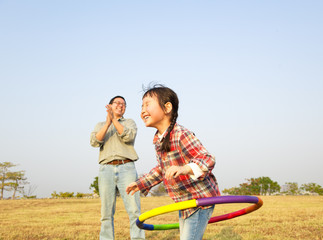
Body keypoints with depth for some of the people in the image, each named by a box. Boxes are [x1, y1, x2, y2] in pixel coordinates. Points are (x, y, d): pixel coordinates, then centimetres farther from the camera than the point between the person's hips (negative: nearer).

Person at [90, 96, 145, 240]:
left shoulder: (130, 122, 20)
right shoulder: (100, 125, 23)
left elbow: (128, 136, -3)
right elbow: (94, 142, 2)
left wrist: (114, 120, -8)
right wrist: (108, 123, -8)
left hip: (127, 168, -1)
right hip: (106, 169, 1)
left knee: (134, 210, -11)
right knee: (107, 213, -1)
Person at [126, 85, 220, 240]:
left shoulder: (182, 135, -24)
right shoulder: (158, 140, 4)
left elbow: (208, 160, -31)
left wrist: (185, 169, -48)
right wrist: (141, 183, 21)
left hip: (201, 200, -9)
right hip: (184, 203, 9)